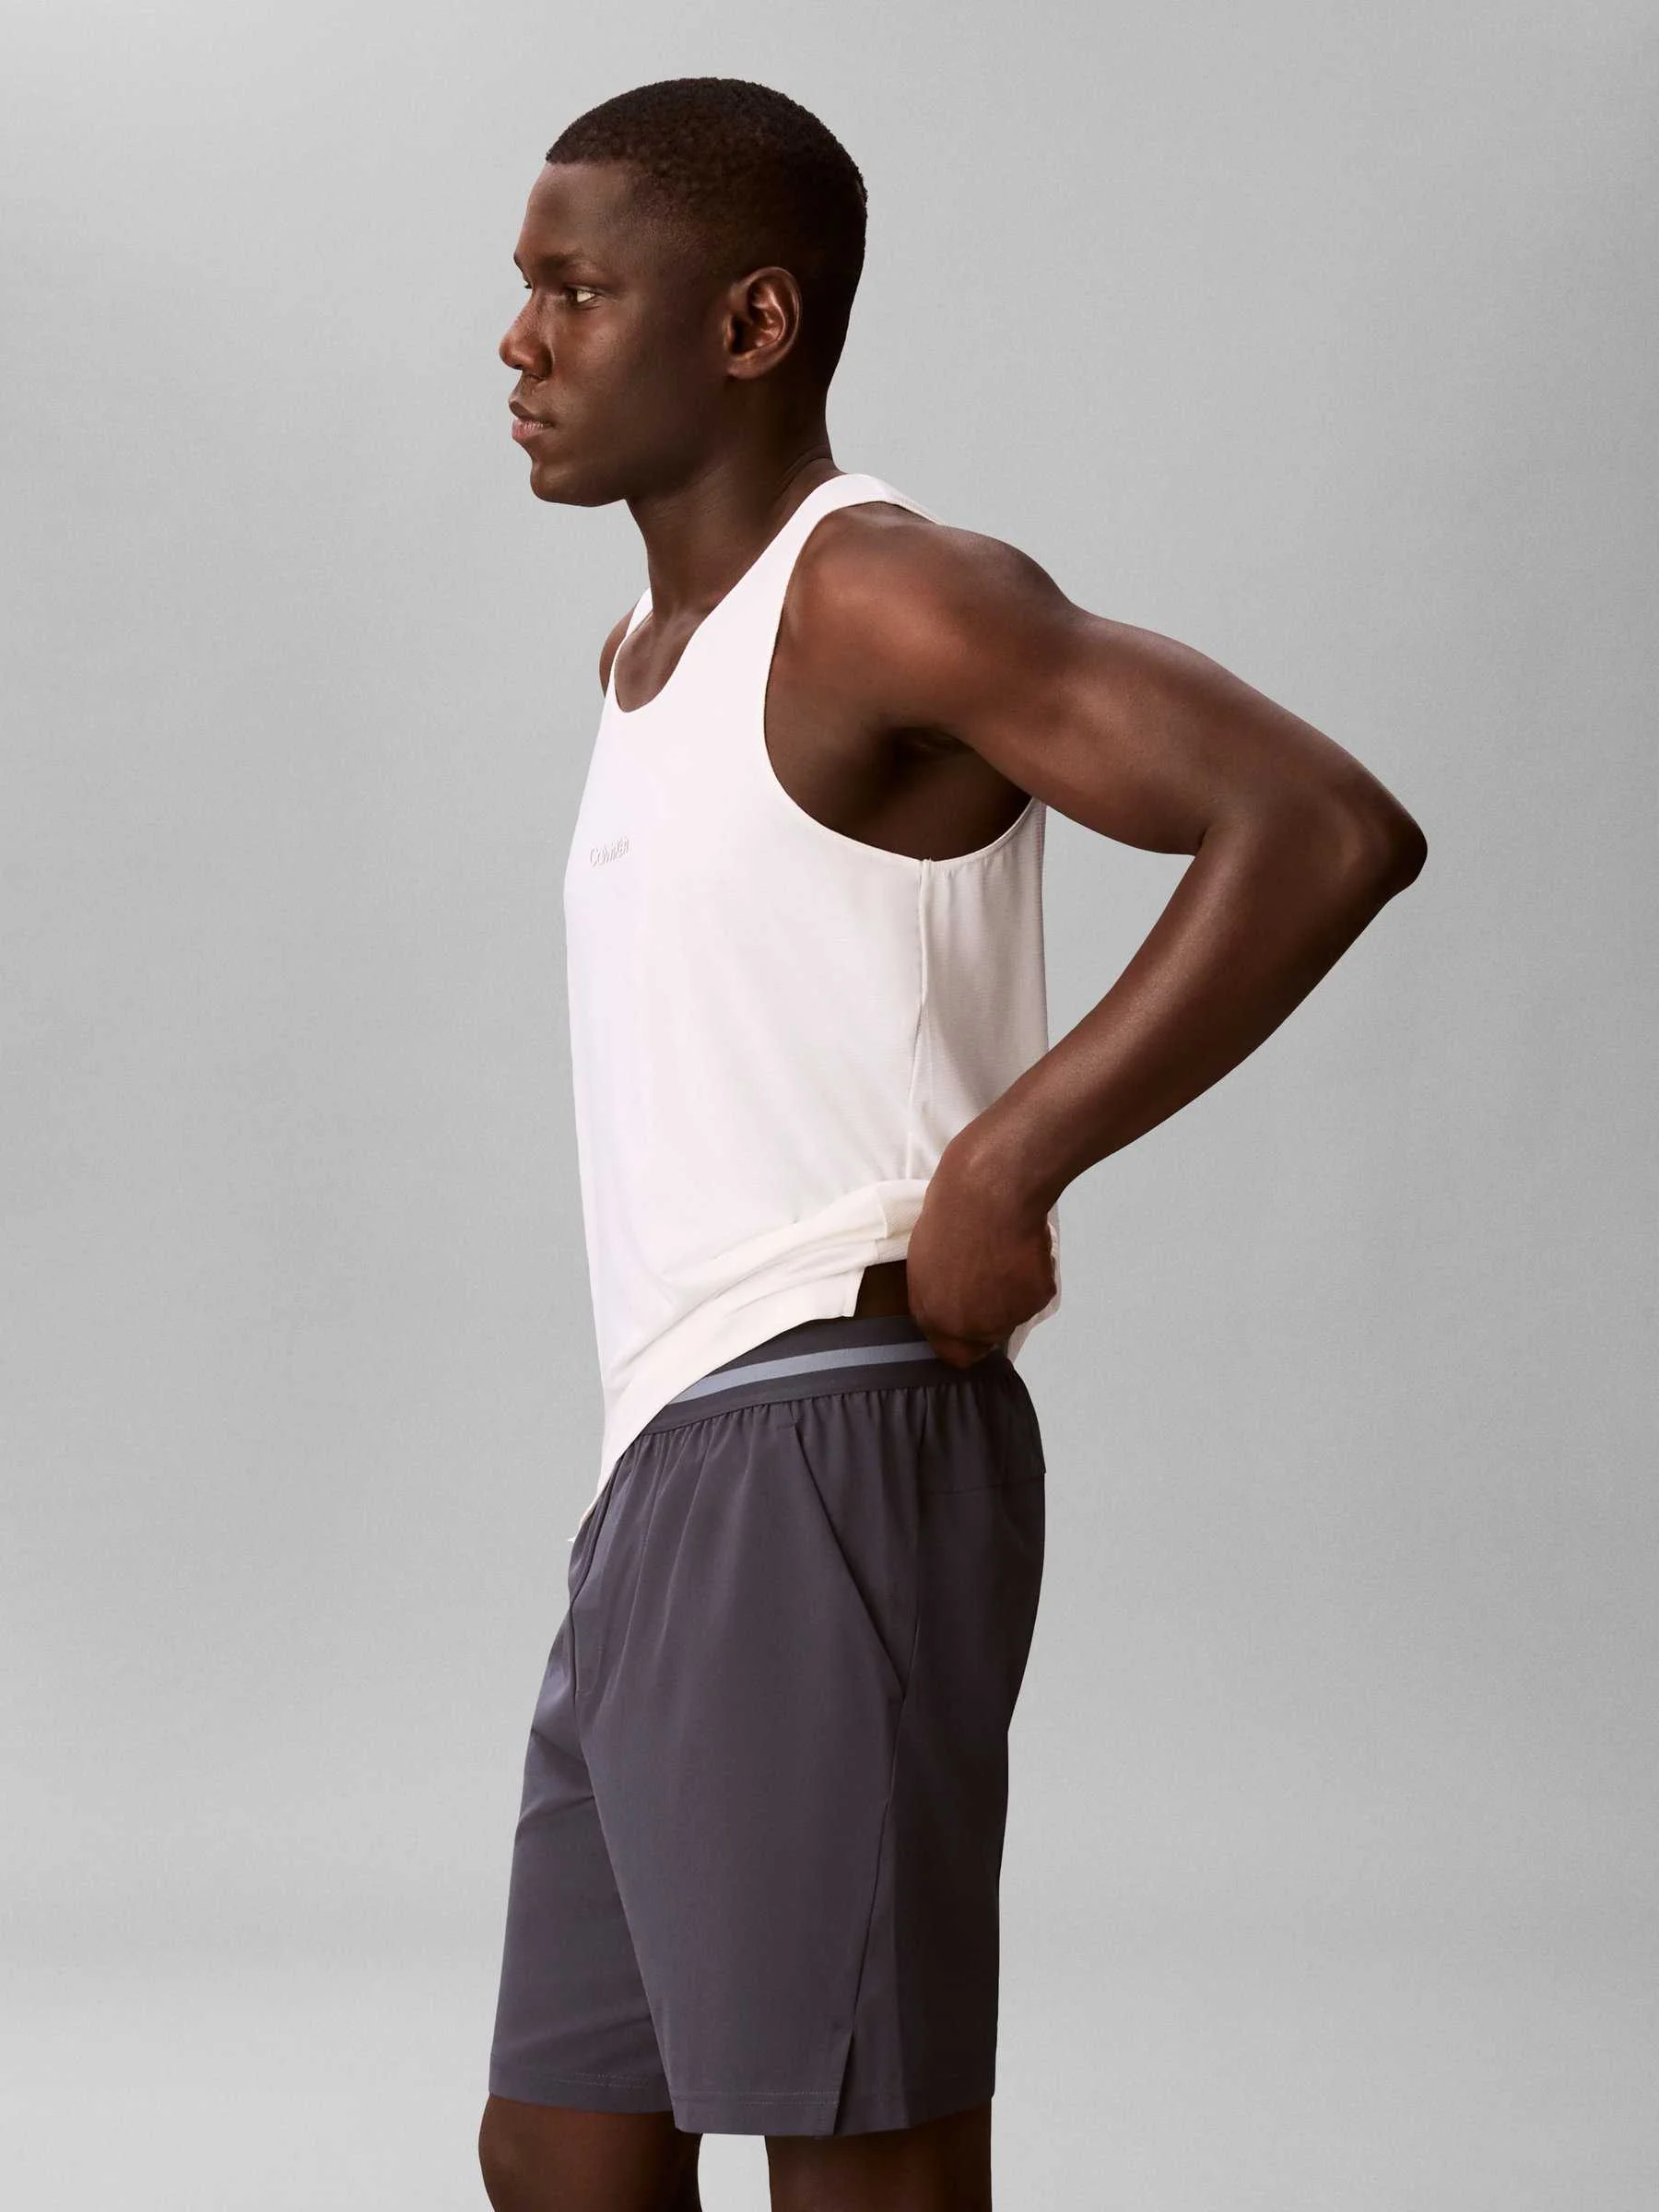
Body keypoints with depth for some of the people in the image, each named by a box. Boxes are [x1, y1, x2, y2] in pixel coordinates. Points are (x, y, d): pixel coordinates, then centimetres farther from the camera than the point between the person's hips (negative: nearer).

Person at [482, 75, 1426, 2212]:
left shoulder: (884, 593, -9)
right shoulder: (650, 655, 21)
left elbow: (1329, 825, -21)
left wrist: (1006, 1170, -21)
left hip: (826, 1469, -10)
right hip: (677, 1485, 10)